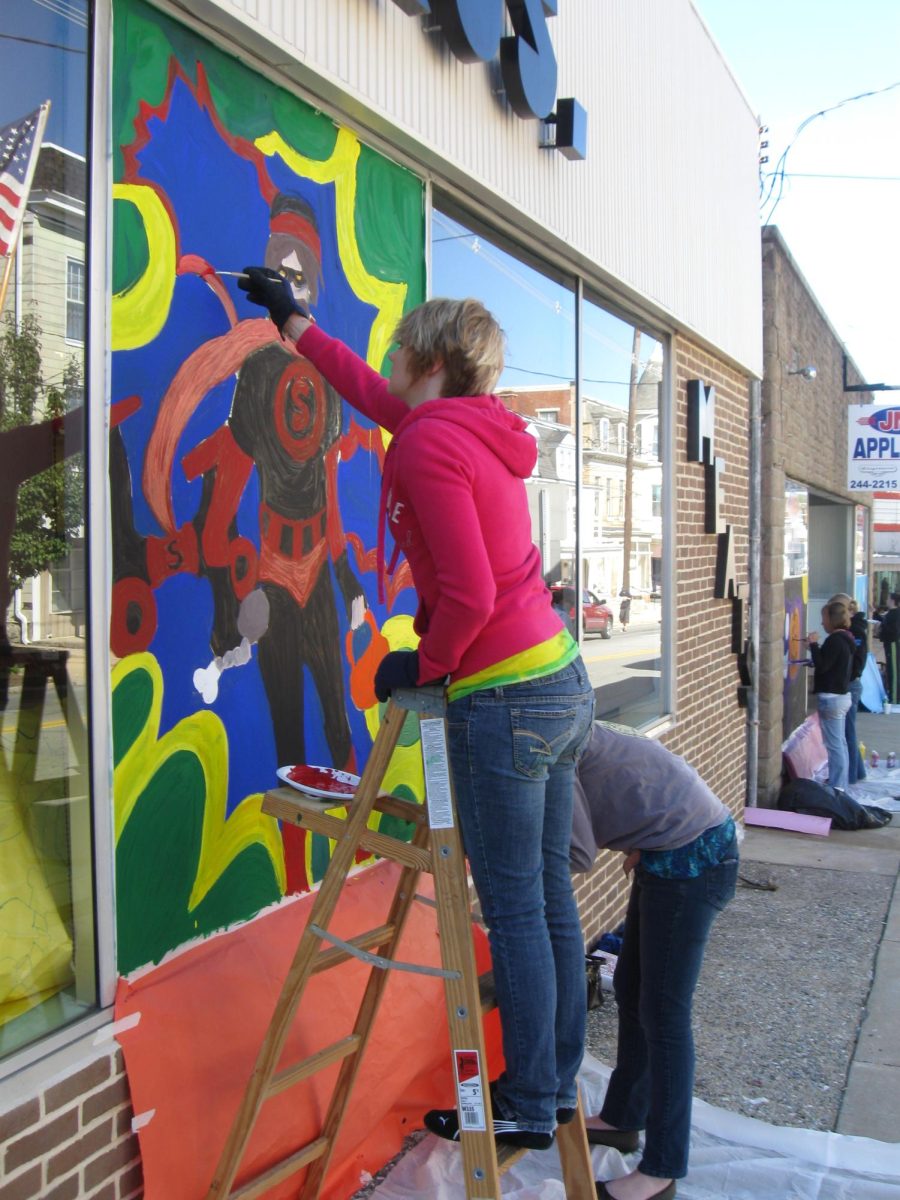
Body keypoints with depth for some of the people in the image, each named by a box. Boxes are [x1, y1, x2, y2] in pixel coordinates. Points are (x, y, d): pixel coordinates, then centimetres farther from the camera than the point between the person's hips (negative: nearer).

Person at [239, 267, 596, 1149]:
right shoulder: (479, 431, 13)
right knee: (550, 899, 16)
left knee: (514, 911, 3)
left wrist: (426, 664, -4)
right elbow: (374, 396, 30)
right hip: (560, 681, 9)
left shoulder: (429, 445, -14)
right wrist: (295, 324, 39)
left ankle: (527, 1108, 18)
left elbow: (468, 594, -22)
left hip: (502, 699, -9)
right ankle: (555, 1083, 30)